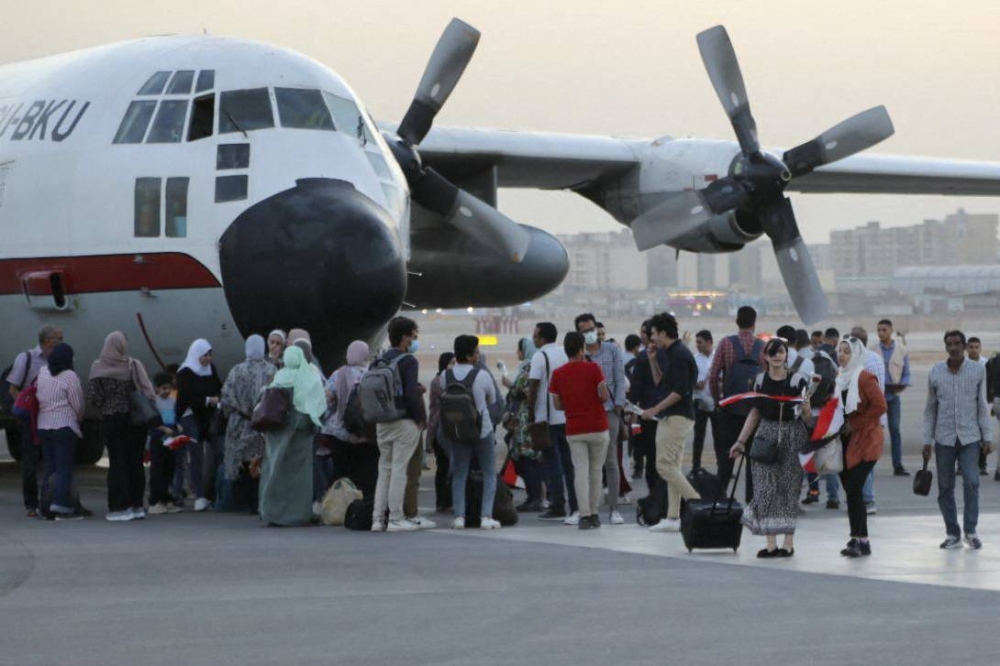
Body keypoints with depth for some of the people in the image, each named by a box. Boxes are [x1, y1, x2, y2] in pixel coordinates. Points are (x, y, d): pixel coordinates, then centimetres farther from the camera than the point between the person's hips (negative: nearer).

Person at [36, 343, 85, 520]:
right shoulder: (69, 376, -12)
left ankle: (47, 507, 10)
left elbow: (40, 398, 10)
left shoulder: (43, 373, 7)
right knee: (64, 469, -5)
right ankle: (62, 507, -9)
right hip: (64, 426, -7)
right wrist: (79, 419, 10)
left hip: (43, 426, 7)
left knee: (49, 468, 11)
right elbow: (78, 405, -9)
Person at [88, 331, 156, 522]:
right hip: (136, 420, 0)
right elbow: (148, 393, -12)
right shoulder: (134, 366, -7)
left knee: (117, 463, 4)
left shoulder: (98, 368, -6)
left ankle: (118, 507, -1)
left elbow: (93, 397, -8)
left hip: (111, 420, 0)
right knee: (135, 461, 9)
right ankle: (136, 505, 12)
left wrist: (105, 408, 8)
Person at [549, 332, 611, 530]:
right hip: (597, 428, -2)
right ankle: (594, 514, 15)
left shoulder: (558, 373, 1)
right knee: (595, 471, 11)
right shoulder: (593, 368, -7)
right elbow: (604, 396, -10)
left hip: (574, 430, 2)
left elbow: (557, 404, 4)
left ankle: (585, 515, -10)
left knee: (581, 472, 0)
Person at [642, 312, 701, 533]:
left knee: (665, 465, -13)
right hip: (672, 417, 10)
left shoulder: (679, 355, -14)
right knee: (671, 466, 8)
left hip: (677, 417, -10)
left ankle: (697, 503, -13)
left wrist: (656, 409, -16)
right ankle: (673, 517, 8)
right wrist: (653, 361, 11)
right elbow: (660, 383, 23)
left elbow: (680, 391, -21)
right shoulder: (671, 354, 16)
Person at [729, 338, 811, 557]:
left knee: (788, 488, -1)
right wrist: (740, 441, 13)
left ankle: (788, 543, 6)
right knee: (765, 488, -3)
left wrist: (804, 409, -21)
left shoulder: (797, 381, -3)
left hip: (792, 436, -3)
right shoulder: (760, 381, 7)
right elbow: (754, 414, 16)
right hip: (766, 436, 3)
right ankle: (771, 543, 0)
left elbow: (807, 418, 0)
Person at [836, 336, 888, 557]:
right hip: (846, 440, 7)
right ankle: (858, 539, 12)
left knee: (853, 489, -13)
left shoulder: (865, 377, -10)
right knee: (850, 489, 6)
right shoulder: (839, 377, 11)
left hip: (865, 441, -7)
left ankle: (860, 540, -10)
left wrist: (854, 424, -14)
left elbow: (880, 406, -16)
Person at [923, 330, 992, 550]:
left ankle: (970, 531, 0)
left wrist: (987, 437, 1)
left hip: (970, 437, -2)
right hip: (944, 439, 2)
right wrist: (927, 440, 6)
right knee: (945, 487, 3)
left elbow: (982, 406, 5)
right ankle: (953, 534, 11)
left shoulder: (978, 371, 1)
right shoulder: (936, 372, 3)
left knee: (971, 482, -12)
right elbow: (930, 409, 8)